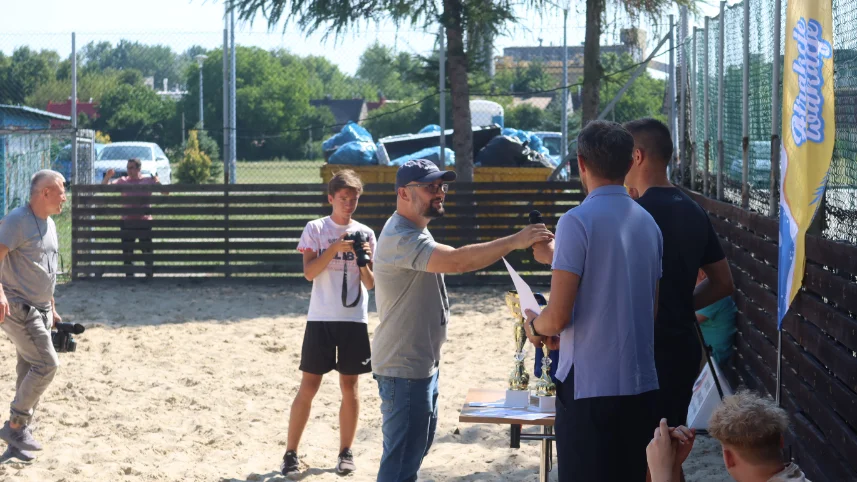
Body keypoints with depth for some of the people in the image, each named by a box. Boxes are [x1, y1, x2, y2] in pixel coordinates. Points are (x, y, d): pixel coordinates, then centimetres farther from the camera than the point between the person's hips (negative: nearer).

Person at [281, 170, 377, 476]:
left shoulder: (365, 234, 6)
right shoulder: (315, 229, 1)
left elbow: (371, 284, 4)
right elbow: (309, 273, -9)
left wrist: (363, 260, -14)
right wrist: (336, 248, -19)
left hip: (354, 319, 2)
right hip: (321, 318, -2)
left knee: (349, 385, 5)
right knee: (309, 386, -1)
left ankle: (346, 453, 14)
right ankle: (291, 453, 4)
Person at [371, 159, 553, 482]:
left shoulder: (416, 232, 13)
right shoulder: (400, 238, -23)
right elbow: (457, 261, -36)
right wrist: (514, 241, -36)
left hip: (424, 364, 11)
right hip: (404, 368, -11)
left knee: (418, 445, 20)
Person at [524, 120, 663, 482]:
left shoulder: (578, 221, -12)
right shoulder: (647, 223, 9)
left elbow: (558, 317, -16)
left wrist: (535, 325, 7)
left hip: (589, 385, -6)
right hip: (641, 384, 7)